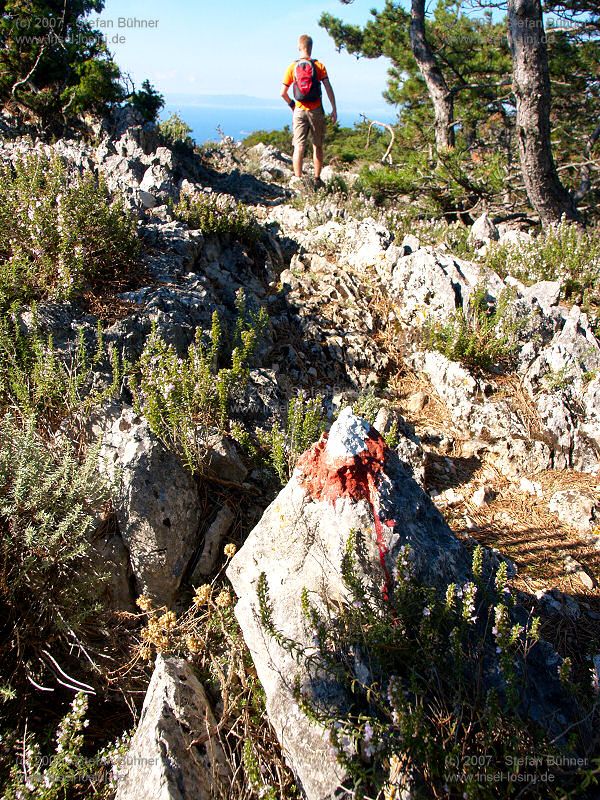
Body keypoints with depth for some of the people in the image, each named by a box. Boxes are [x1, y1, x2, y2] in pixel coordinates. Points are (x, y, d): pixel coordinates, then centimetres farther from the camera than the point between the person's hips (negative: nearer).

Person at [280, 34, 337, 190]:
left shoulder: (292, 67, 0)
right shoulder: (319, 65, -2)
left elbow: (283, 93, -1)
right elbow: (329, 89, -8)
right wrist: (334, 109, -3)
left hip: (299, 111, 0)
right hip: (316, 110, 0)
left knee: (299, 146, 1)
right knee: (317, 146, 8)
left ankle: (297, 179, -5)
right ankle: (317, 179, 10)